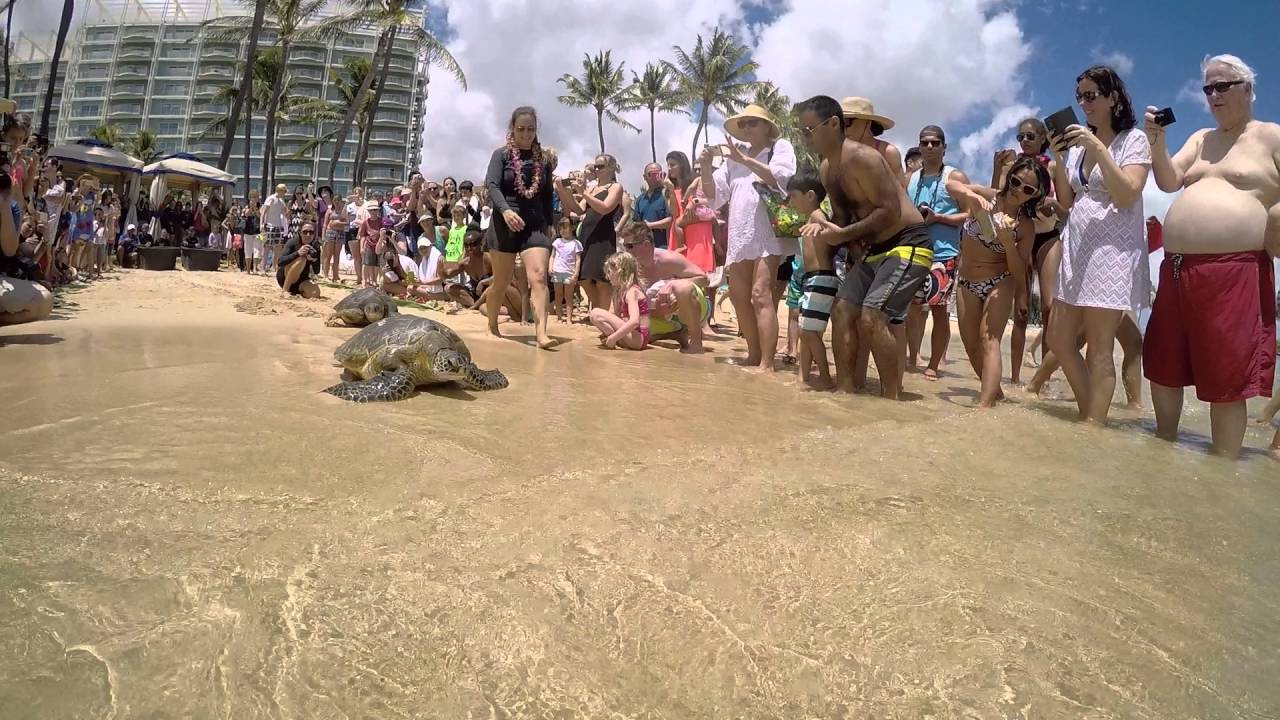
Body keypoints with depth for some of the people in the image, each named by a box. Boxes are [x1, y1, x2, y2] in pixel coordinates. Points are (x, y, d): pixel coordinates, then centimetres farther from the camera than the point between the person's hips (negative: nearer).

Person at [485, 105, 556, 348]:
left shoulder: (543, 158, 11)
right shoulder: (502, 154, 2)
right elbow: (492, 185, -12)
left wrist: (549, 224, 11)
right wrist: (506, 210, -29)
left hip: (535, 224, 2)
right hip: (505, 224, -2)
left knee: (539, 276, -16)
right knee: (501, 281, 7)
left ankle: (541, 333, -24)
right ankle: (492, 326, 28)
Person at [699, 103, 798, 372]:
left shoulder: (781, 147, 5)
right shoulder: (734, 157, 19)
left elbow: (781, 178, -15)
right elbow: (715, 195, 16)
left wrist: (743, 159, -21)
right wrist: (706, 169, -3)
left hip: (768, 231, -6)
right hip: (740, 234, 7)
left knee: (761, 295, -17)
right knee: (738, 296, 7)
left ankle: (767, 364, -19)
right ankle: (754, 355, 19)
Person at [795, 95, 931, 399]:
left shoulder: (861, 157, -19)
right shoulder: (827, 168, 10)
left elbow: (890, 211, -23)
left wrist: (845, 234, -22)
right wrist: (823, 226, -4)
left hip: (908, 245, -10)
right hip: (875, 249, 10)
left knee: (871, 317, -21)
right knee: (842, 310, 3)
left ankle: (891, 398, -10)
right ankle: (844, 390, 10)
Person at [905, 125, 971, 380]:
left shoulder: (955, 177, 1)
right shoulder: (910, 180, 16)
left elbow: (972, 214, -6)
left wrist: (937, 218, -15)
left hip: (943, 255, -5)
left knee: (940, 311, -2)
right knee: (912, 308, 5)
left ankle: (933, 366, 5)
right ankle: (911, 358, 18)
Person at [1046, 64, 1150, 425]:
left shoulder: (1133, 140, -1)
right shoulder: (1078, 143, 16)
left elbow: (1126, 196, -14)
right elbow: (1067, 202, 13)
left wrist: (1098, 147, -18)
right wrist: (1058, 160, 0)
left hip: (1112, 249, -7)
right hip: (1076, 248, 7)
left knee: (1099, 350, -8)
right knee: (1059, 340, 7)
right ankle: (1090, 416, 19)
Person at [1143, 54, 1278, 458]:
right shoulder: (1201, 139, 20)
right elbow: (1169, 181, 5)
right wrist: (1157, 141, -8)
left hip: (1233, 270, -6)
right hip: (1176, 268, 7)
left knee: (1225, 381, -4)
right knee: (1163, 366, 13)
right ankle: (1165, 447, 29)